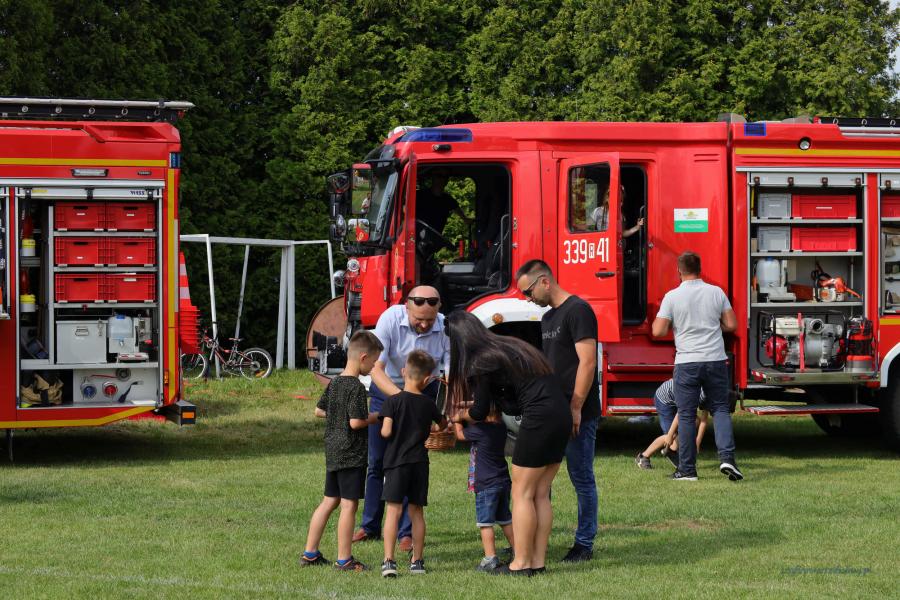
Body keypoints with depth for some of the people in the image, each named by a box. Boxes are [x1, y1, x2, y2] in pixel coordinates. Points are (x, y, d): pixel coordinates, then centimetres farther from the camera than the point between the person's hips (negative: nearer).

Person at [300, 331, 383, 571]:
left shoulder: (334, 383, 9)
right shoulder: (356, 387, -17)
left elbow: (319, 410, 18)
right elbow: (356, 422, -21)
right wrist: (375, 417, -6)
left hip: (332, 451, 9)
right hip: (351, 454, -9)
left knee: (329, 501, 16)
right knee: (349, 504, -2)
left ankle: (310, 553, 19)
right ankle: (344, 559, 2)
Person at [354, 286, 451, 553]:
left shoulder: (445, 328, -23)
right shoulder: (390, 319, -26)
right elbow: (376, 369, -29)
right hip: (385, 391, 0)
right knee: (377, 462, 7)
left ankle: (407, 532, 1)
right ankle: (370, 526, 21)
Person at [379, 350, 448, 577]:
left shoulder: (393, 401, -9)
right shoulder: (428, 403, 4)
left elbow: (386, 431, -15)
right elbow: (442, 424, 22)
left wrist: (382, 430, 8)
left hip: (396, 461, -3)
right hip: (420, 462, 3)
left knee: (394, 510, -7)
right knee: (416, 511, 12)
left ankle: (389, 561, -17)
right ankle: (417, 561, 17)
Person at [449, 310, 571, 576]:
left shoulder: (481, 362, -6)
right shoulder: (507, 345, 19)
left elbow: (480, 412, 3)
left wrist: (460, 416, 23)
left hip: (539, 418, -8)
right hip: (561, 414, 8)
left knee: (522, 493, 1)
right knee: (540, 494, 12)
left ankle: (521, 563, 2)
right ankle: (538, 561, 13)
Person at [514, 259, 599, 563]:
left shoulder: (578, 311, -11)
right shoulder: (548, 318, 17)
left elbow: (587, 362, -17)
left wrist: (575, 408, -20)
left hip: (578, 413, -9)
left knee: (581, 478, -1)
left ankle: (584, 544, 6)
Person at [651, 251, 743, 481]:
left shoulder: (672, 296, -5)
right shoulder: (716, 292, 2)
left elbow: (658, 331, -7)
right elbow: (731, 325, 4)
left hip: (687, 362, -2)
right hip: (715, 360, 2)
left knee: (687, 415, 5)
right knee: (720, 409, 11)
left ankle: (687, 469, 7)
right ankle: (726, 457, -7)